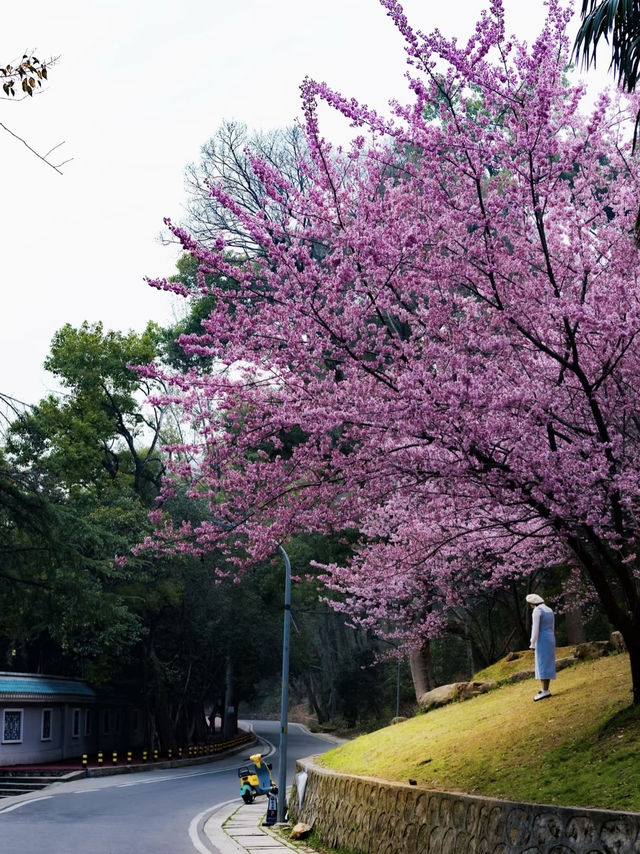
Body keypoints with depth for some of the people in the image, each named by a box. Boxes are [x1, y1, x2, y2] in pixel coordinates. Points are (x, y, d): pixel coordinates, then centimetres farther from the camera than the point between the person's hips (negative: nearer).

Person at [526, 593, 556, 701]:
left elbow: (535, 629, -17)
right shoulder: (549, 610, 13)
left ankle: (545, 691, -13)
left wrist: (532, 644, -12)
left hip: (542, 640, -9)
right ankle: (545, 690, 13)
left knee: (542, 666, -9)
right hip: (550, 639, 9)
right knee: (548, 665, 11)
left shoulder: (537, 611, -14)